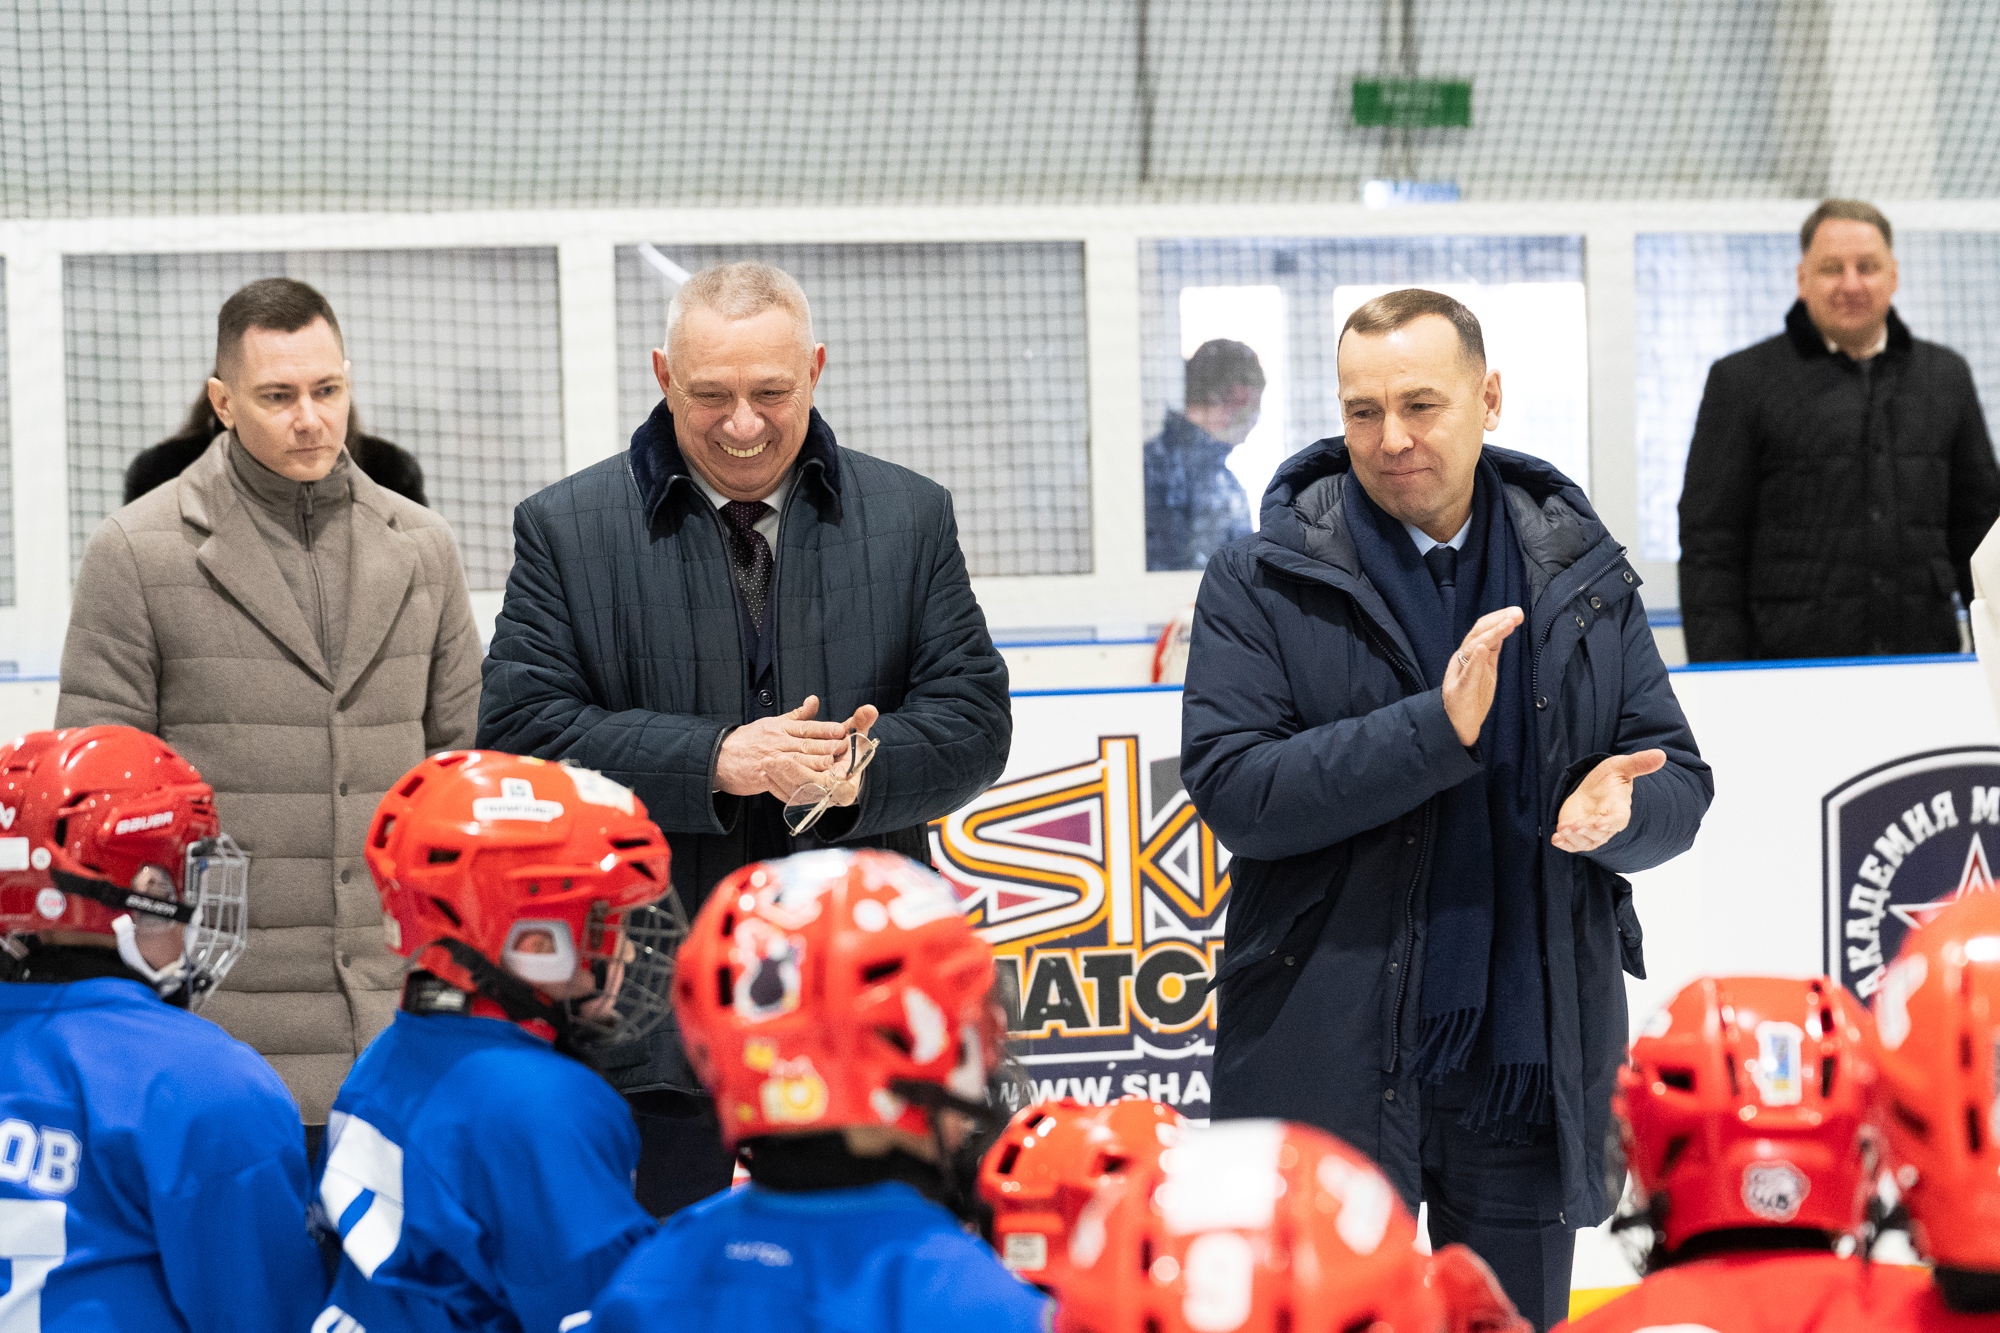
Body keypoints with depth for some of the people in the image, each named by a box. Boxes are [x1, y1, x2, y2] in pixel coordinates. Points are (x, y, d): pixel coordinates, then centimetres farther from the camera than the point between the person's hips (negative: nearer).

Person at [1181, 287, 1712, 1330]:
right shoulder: (1260, 584, -1)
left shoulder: (1584, 578, 9)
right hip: (1330, 1072, -3)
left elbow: (1680, 785, 10)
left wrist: (1618, 807, -14)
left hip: (1532, 1070, 3)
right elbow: (1233, 791, -12)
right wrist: (1437, 730, -22)